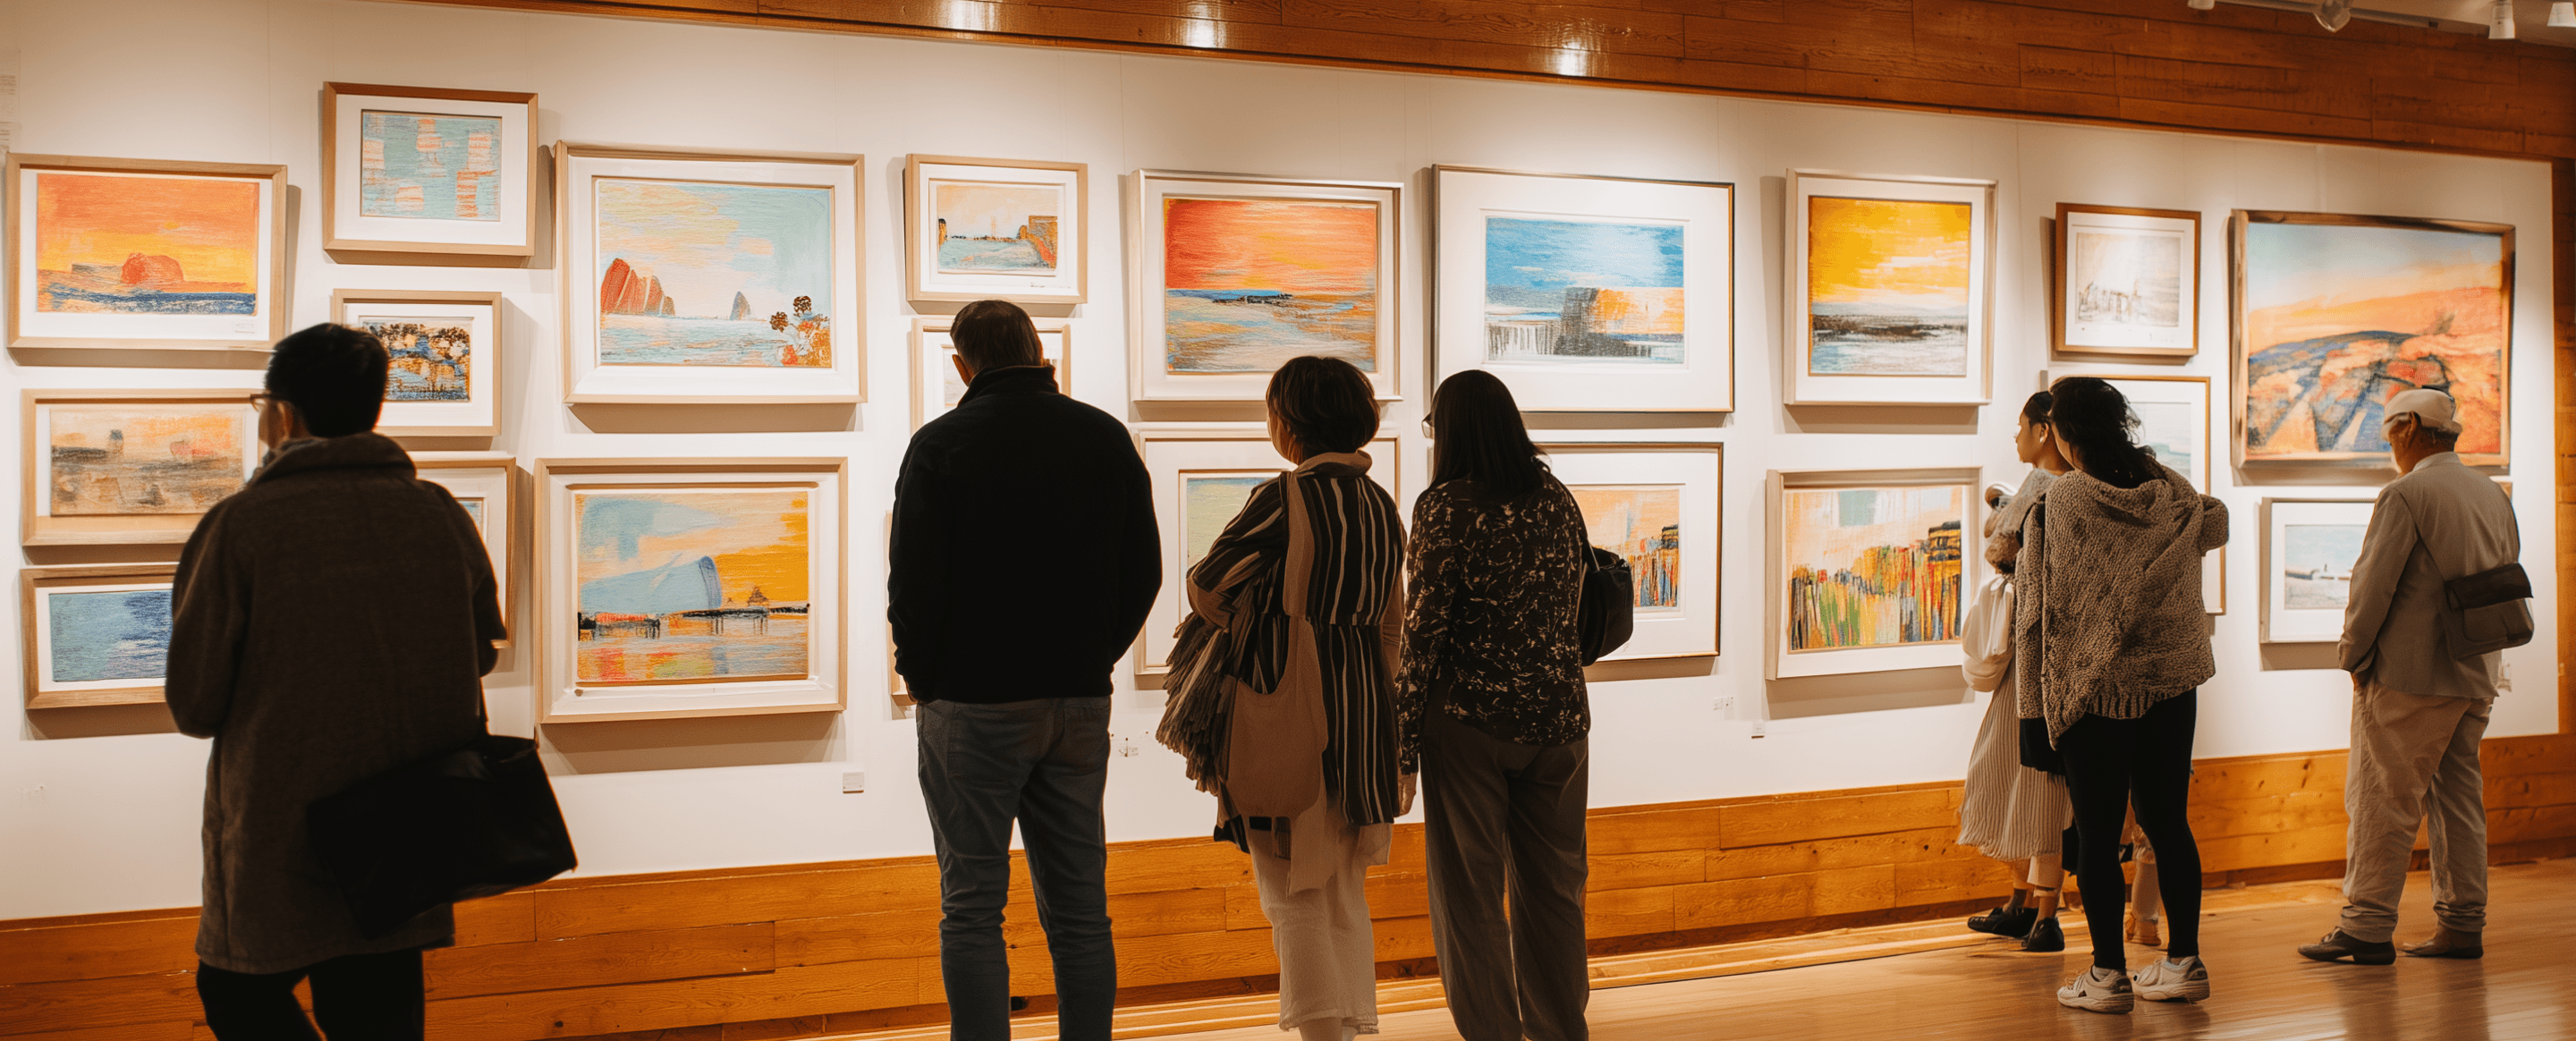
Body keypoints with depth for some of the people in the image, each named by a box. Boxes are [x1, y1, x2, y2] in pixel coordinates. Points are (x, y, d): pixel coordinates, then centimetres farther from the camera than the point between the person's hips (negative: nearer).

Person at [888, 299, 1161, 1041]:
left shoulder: (942, 444, -6)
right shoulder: (1106, 438, 6)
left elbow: (913, 582, -10)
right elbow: (1143, 570, 8)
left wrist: (924, 680, 5)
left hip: (973, 704, -4)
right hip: (1082, 704, 4)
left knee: (972, 910, 3)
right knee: (1079, 909, 10)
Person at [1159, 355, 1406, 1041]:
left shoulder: (1284, 499, -14)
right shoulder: (1381, 506, 7)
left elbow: (1209, 584, -10)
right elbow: (1390, 621, 12)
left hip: (1284, 708, -7)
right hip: (1361, 705, 7)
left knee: (1292, 890, 2)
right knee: (1344, 891, 15)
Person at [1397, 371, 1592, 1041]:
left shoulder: (1446, 507, -10)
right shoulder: (1559, 501, 6)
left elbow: (1426, 627, -12)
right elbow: (1576, 611, 11)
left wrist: (1403, 735, -6)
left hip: (1470, 717, -5)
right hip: (1558, 714, 5)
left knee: (1469, 893, 7)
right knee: (1553, 888, 15)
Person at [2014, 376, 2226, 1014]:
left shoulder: (2059, 502, -12)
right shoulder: (2169, 490, 2)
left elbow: (2035, 588, -7)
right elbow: (2216, 524, 23)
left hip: (2093, 685, -5)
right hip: (2171, 679, 5)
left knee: (2098, 835, 2)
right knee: (2167, 822, 13)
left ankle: (2109, 975, 6)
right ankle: (2184, 962, 19)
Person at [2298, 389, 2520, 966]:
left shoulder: (2405, 495, -12)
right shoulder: (2496, 497, 13)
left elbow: (2372, 586, -15)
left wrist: (2354, 657, -3)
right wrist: (2479, 655, 21)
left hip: (2409, 677, -8)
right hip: (2476, 680, 8)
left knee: (2382, 800, -4)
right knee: (2459, 798, 13)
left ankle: (2368, 927, -3)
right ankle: (2463, 924, 15)